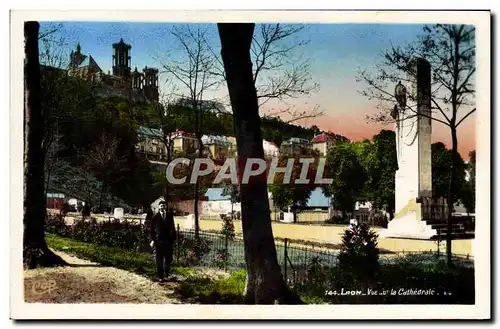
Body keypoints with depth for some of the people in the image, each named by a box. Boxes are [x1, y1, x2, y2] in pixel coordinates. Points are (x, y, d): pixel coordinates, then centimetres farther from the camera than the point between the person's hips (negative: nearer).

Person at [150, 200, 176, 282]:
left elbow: (172, 227, 8)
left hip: (168, 240, 2)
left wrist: (173, 238, 1)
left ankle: (166, 275, 18)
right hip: (158, 240, -2)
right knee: (159, 259, 2)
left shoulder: (170, 215, 7)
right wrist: (152, 240, -5)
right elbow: (152, 229, 3)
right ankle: (159, 276, 9)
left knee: (168, 259, 4)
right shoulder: (155, 217, 2)